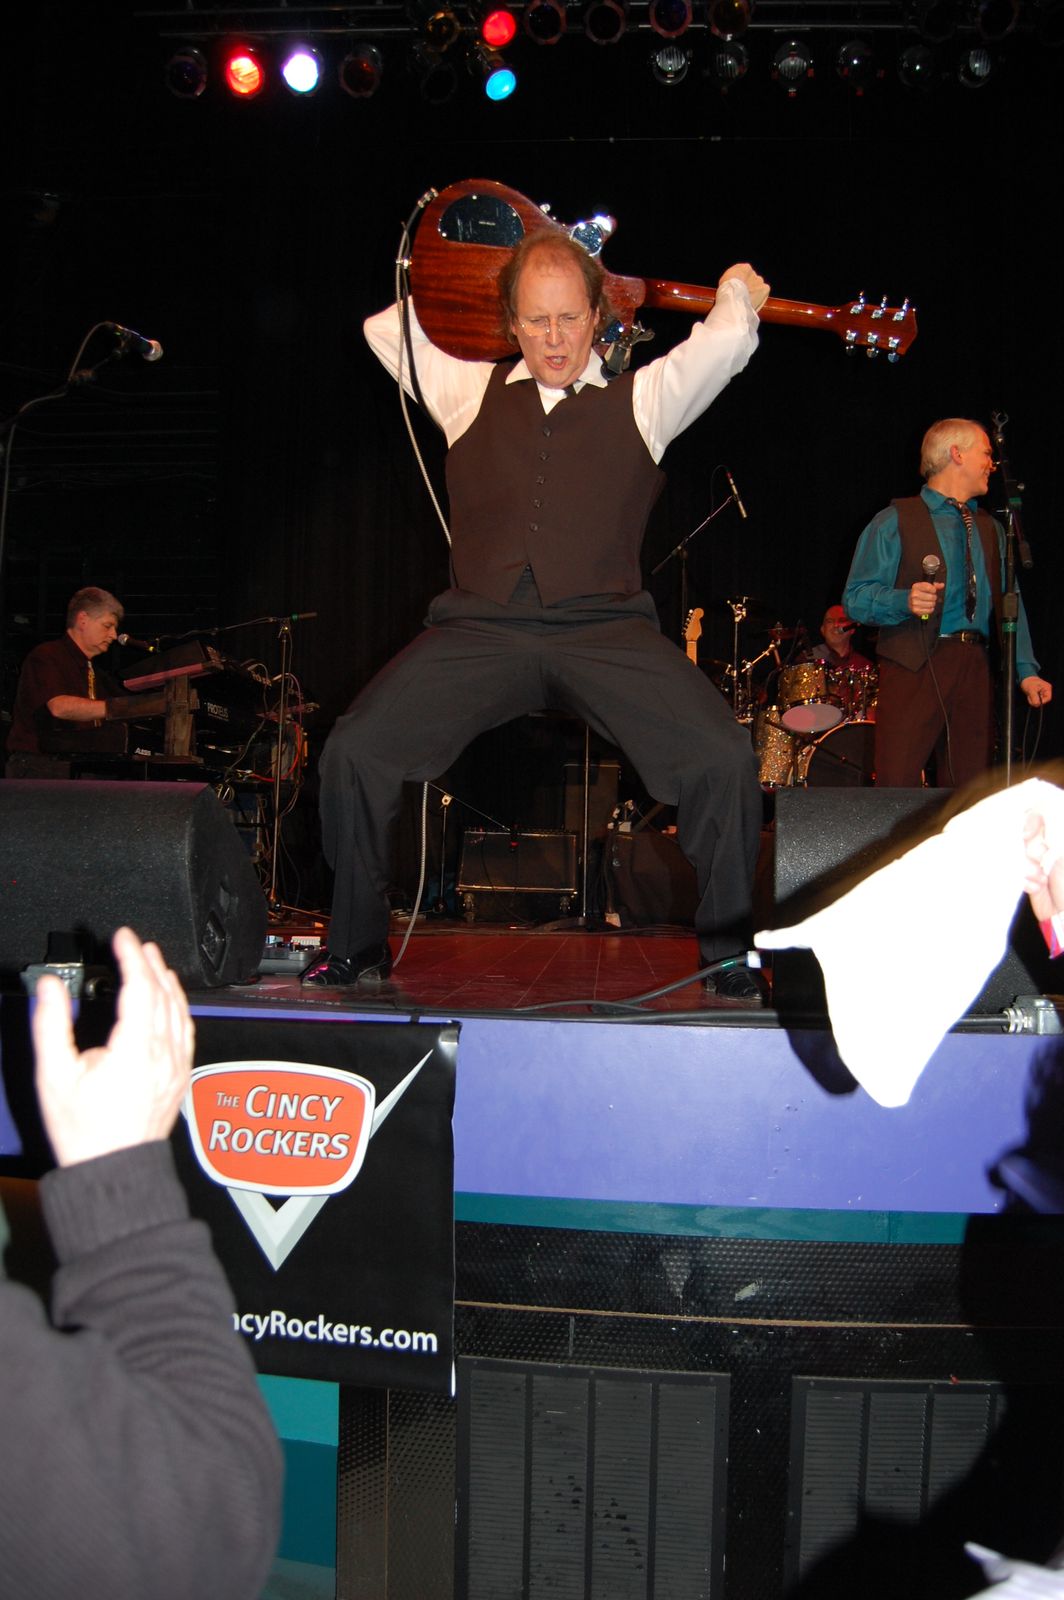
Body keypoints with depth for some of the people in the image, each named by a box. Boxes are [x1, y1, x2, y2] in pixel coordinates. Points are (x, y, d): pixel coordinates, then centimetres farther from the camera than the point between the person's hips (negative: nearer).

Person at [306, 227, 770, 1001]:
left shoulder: (641, 400, 16)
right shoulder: (470, 392, 20)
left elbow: (727, 339, 7)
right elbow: (385, 325, 27)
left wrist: (737, 290, 28)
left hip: (606, 629, -1)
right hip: (481, 629, 1)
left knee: (724, 756, -23)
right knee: (353, 749, -18)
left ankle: (728, 950, -2)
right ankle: (358, 943, 3)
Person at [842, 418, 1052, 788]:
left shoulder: (991, 530, 22)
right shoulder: (895, 521, 3)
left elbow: (1008, 603, 19)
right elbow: (856, 597, -3)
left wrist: (1026, 670, 6)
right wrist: (905, 600, -22)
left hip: (975, 670, 6)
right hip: (913, 670, -5)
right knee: (897, 787, -13)